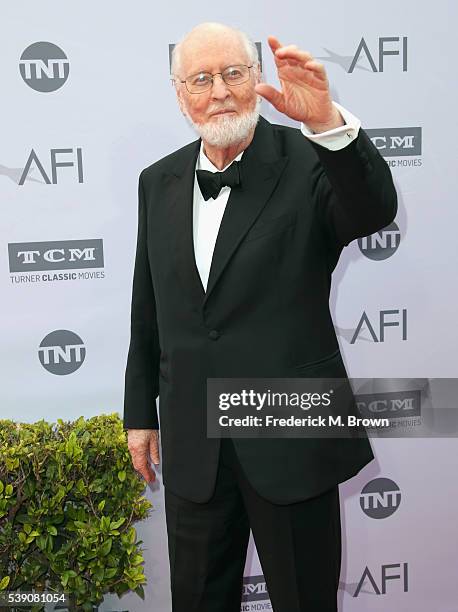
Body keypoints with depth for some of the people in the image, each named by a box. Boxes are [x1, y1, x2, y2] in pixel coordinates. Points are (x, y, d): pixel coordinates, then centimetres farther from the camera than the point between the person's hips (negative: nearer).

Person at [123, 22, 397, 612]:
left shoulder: (308, 161, -8)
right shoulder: (159, 182, 5)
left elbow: (374, 211, -29)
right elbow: (147, 309, 9)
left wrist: (328, 121, -44)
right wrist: (140, 412, 12)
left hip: (291, 437, -3)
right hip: (192, 445, 4)